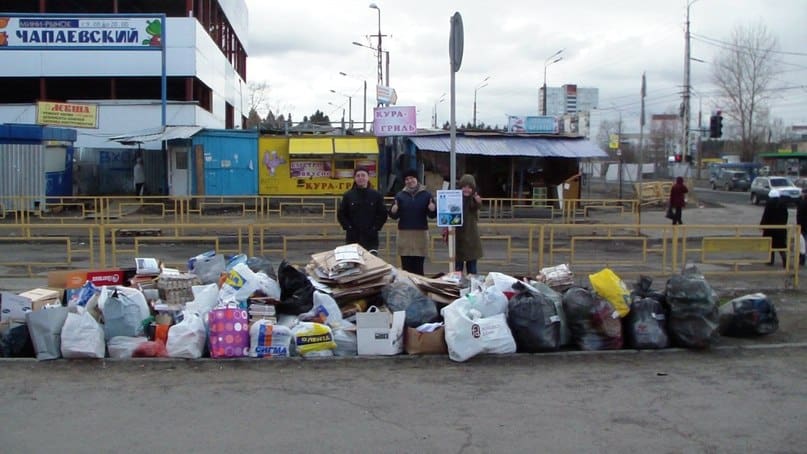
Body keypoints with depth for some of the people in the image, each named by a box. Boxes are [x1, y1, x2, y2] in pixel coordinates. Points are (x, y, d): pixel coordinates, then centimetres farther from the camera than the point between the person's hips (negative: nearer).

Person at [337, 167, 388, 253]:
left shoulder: (376, 195, 3)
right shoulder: (348, 195, 4)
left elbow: (383, 214, 5)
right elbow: (341, 214, 7)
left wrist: (375, 227, -4)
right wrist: (348, 227, -3)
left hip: (371, 237, 0)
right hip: (353, 237, 1)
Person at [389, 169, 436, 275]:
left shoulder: (426, 195, 4)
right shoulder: (400, 195, 6)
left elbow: (432, 215, 4)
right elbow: (394, 216, 2)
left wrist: (432, 210, -19)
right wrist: (393, 211, -20)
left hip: (421, 233, -1)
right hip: (404, 234, 1)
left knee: (418, 267, 3)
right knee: (406, 266, 1)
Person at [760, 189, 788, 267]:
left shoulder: (769, 203, -10)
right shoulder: (783, 204, 4)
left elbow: (765, 216, -12)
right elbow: (785, 216, 9)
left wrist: (762, 225, -5)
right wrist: (783, 224, 19)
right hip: (781, 228, 4)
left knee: (771, 244, 7)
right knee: (781, 245, 6)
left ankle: (771, 261, 11)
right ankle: (785, 260, -7)